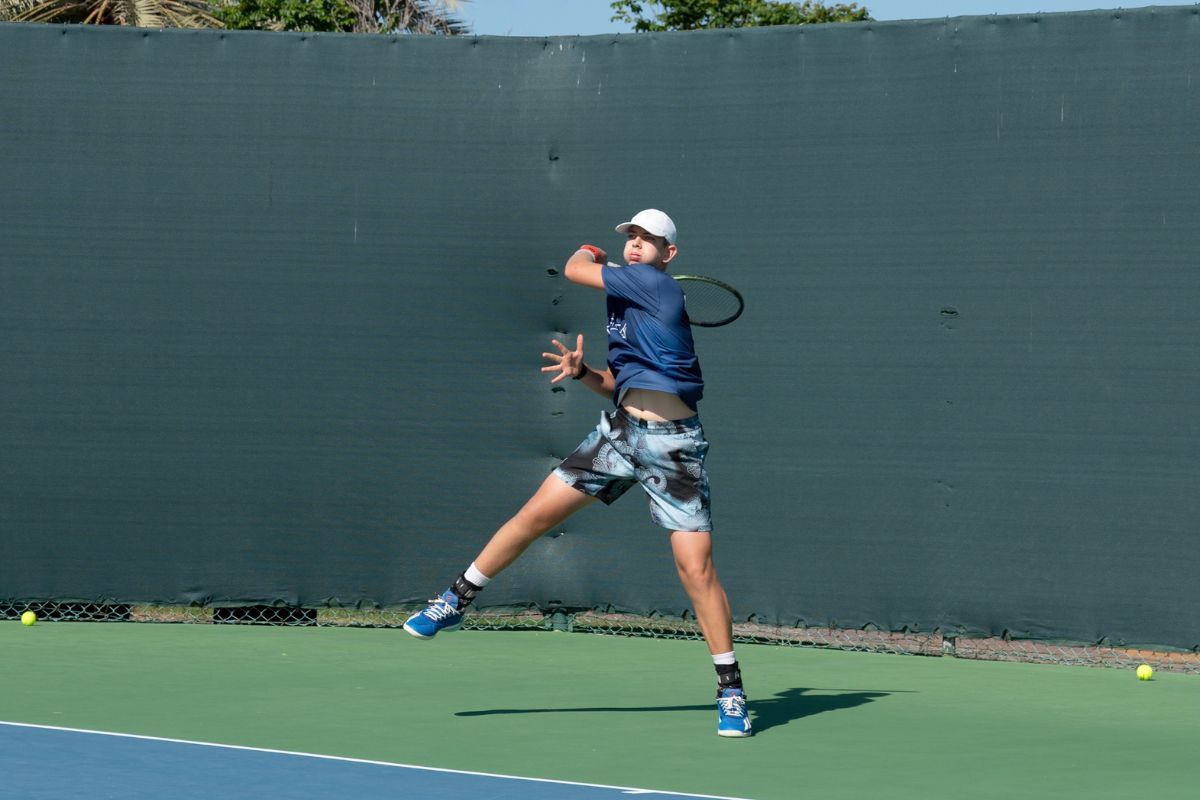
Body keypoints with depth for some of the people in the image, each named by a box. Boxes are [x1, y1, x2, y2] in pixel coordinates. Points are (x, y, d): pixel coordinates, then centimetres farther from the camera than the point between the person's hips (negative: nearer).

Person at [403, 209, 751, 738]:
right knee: (536, 514, 5)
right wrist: (581, 371, 2)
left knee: (697, 568, -9)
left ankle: (730, 688, 1)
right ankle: (455, 602, 20)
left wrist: (587, 253, 16)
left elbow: (574, 270, -6)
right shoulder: (624, 300, 16)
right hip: (620, 431, 8)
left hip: (673, 442, -8)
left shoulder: (655, 285, -9)